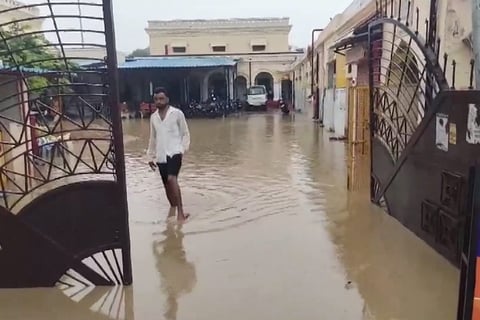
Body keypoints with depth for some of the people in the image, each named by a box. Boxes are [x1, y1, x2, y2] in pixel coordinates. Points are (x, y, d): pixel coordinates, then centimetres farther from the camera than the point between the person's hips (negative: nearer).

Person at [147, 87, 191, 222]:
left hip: (174, 152, -5)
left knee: (172, 179, -25)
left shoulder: (177, 113, -2)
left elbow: (185, 133, 2)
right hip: (160, 155, 5)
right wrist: (150, 156, 18)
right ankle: (173, 207, 33)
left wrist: (182, 149, -9)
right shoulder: (153, 117, 11)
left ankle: (180, 211, -19)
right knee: (167, 184, 11)